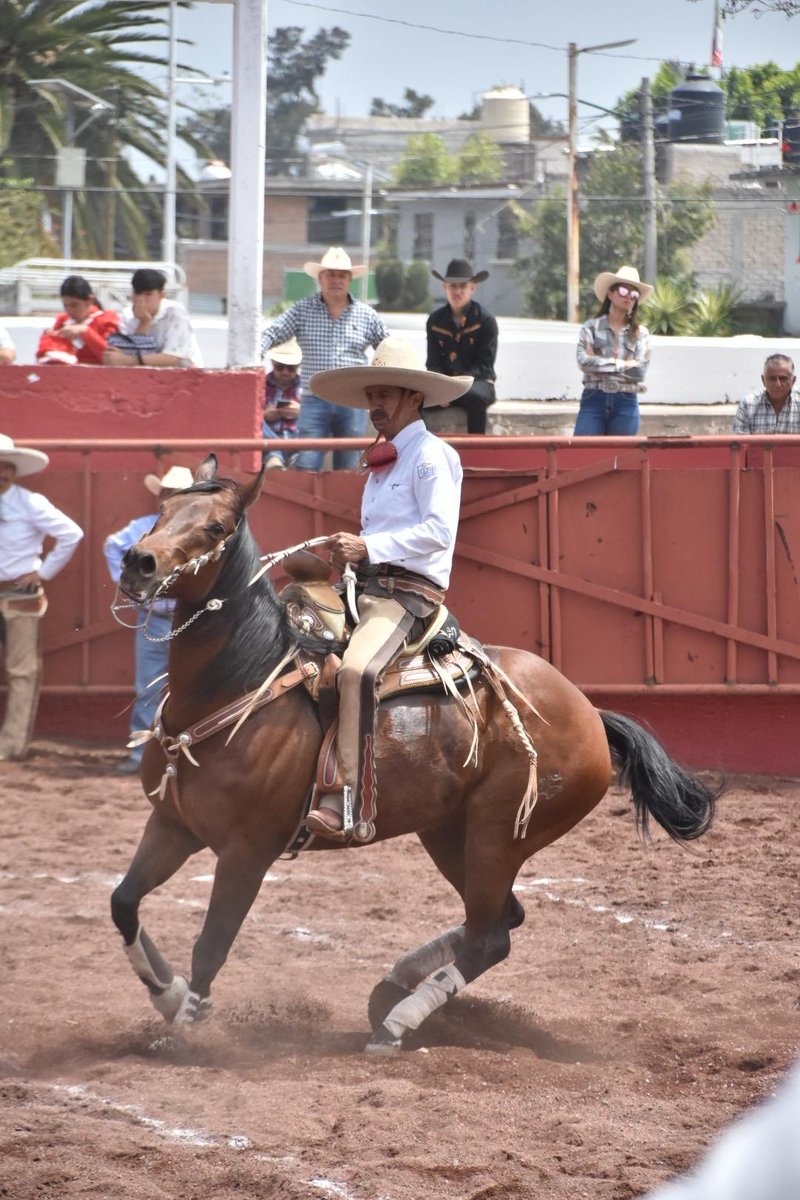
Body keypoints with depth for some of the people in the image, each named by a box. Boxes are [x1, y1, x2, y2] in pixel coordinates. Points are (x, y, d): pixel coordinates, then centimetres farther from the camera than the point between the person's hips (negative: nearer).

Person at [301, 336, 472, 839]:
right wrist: (350, 553, 12)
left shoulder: (431, 455, -5)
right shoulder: (384, 461, 23)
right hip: (366, 586, 10)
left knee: (355, 669, -34)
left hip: (408, 590, -10)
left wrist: (369, 547, -21)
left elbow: (439, 530, -17)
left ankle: (347, 798, -40)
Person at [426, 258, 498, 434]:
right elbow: (433, 362, 8)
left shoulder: (485, 320, -2)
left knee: (474, 396, -40)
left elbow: (484, 365, -7)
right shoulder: (435, 321, 10)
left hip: (478, 382, -3)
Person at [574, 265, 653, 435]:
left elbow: (640, 370, -5)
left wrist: (599, 364, -6)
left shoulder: (640, 333, 8)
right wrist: (623, 365, -8)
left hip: (626, 403, 1)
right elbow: (584, 361, -9)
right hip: (594, 400, -1)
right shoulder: (592, 327, 6)